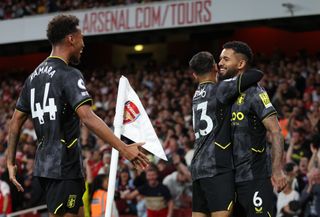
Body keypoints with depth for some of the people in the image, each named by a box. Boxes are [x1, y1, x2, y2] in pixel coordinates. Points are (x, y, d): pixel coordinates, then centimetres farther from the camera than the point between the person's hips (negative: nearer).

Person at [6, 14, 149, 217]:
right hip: (65, 166, -9)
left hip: (44, 165, 9)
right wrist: (123, 148, -27)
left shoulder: (34, 76, 13)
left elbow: (16, 121, 15)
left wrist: (11, 162, 20)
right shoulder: (69, 75, -13)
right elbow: (88, 117, -25)